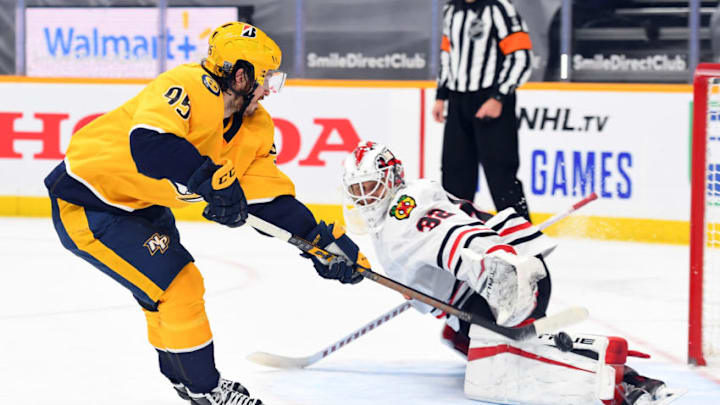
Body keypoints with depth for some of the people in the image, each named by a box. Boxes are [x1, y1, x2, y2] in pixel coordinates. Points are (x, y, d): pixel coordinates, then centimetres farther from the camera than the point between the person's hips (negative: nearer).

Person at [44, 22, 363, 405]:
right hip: (86, 206, -10)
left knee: (182, 284, 23)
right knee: (178, 287, -11)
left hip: (142, 207, 10)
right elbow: (148, 143, -45)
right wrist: (213, 178, -46)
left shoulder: (255, 127, -1)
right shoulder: (188, 87, -30)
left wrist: (322, 238, -8)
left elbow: (268, 197, 0)